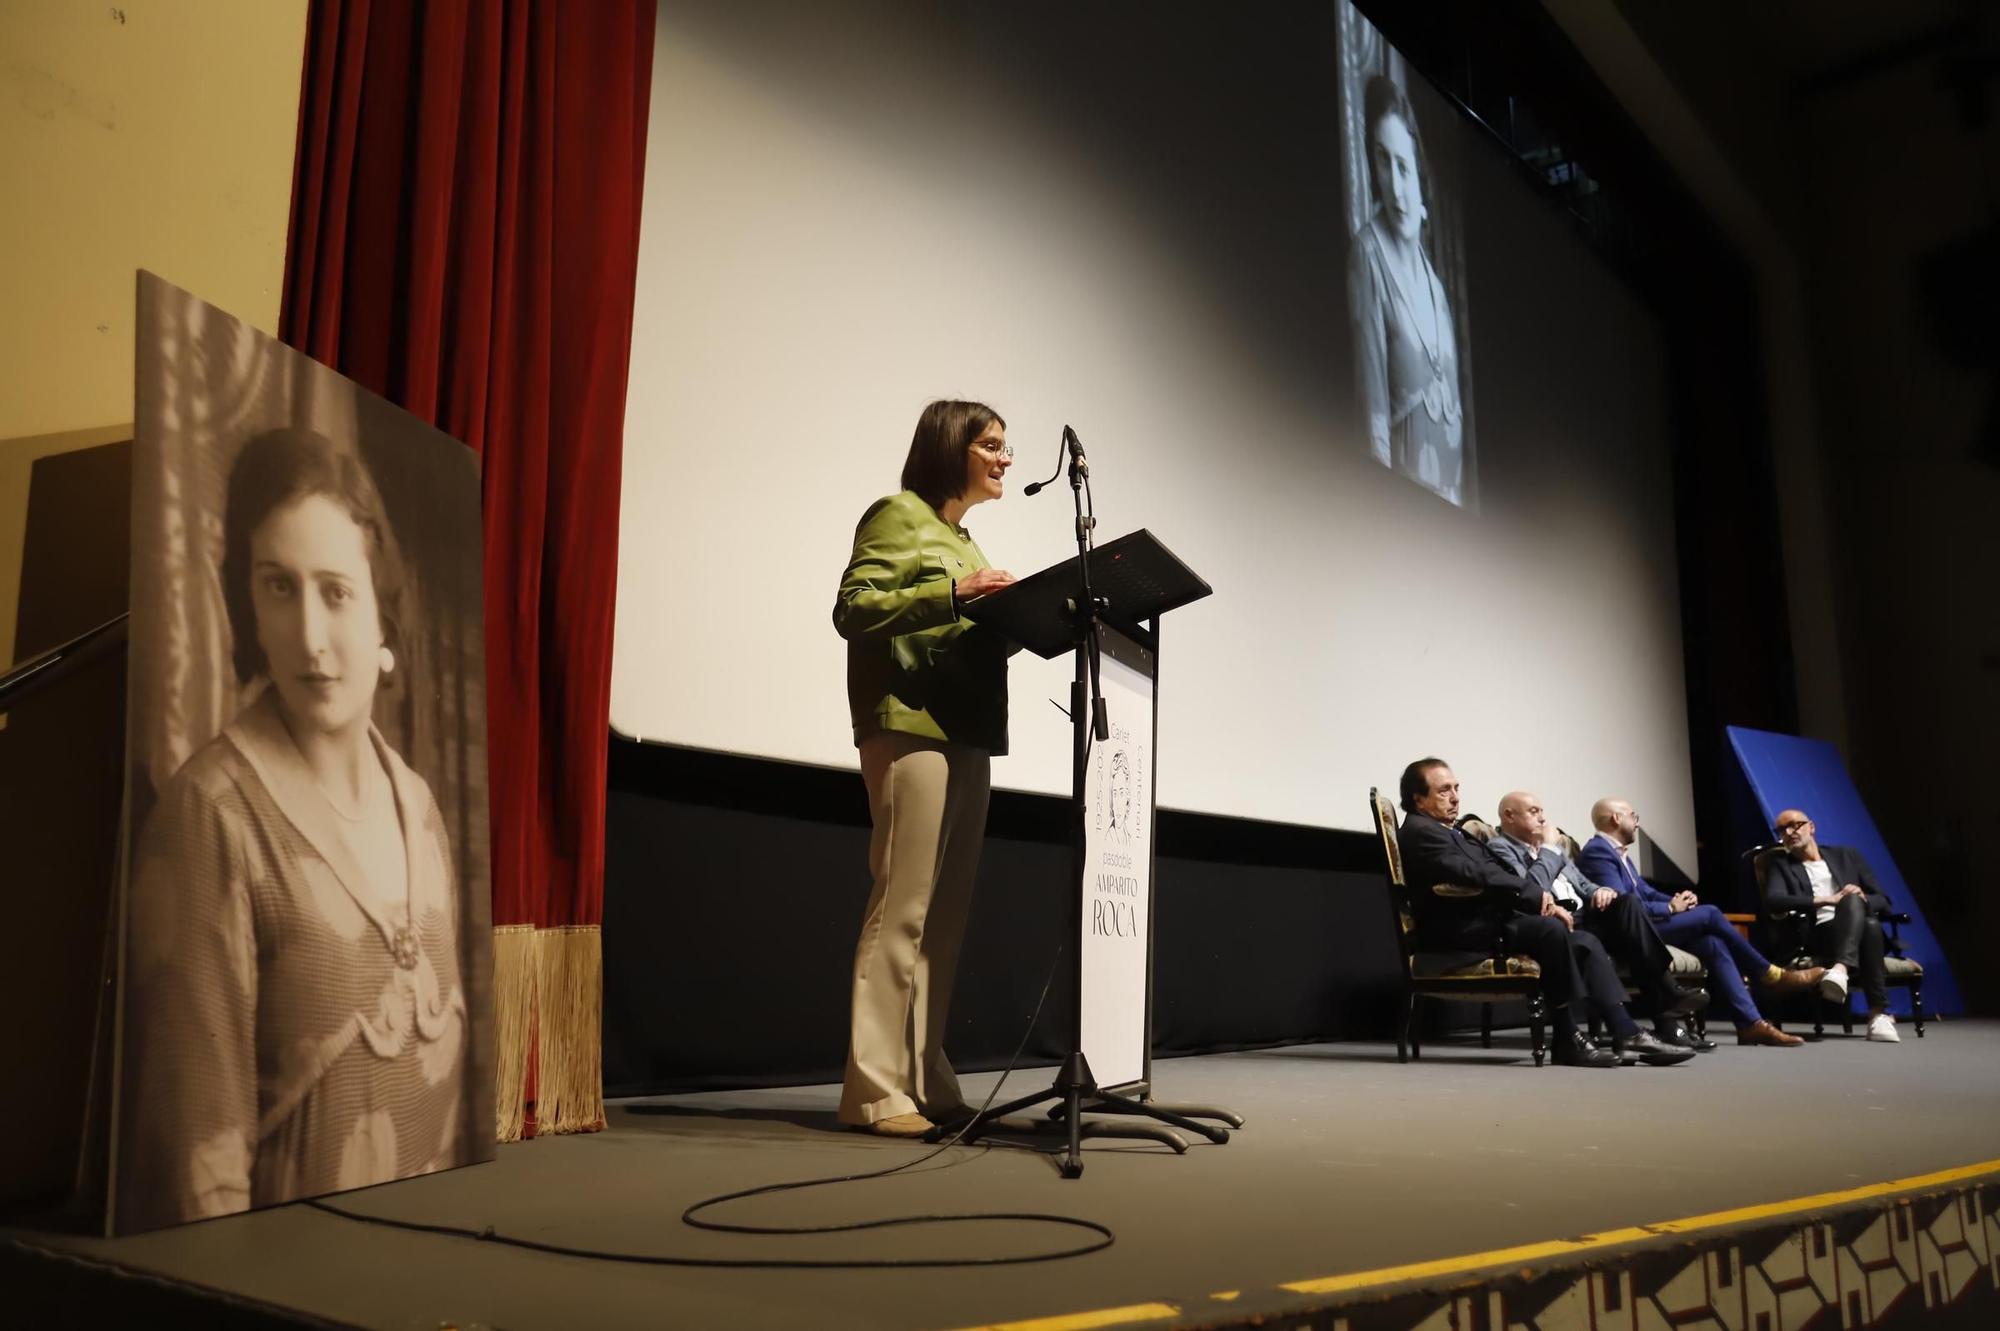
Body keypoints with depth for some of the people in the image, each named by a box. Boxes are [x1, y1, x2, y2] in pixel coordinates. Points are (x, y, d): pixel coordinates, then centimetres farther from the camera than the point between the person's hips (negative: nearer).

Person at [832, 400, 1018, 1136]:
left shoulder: (962, 537, 25)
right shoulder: (898, 515, 0)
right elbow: (853, 609, -12)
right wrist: (953, 591, -19)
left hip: (967, 734, 9)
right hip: (911, 731, -9)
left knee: (947, 912, 6)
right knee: (902, 906, -11)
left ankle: (925, 1080, 11)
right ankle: (877, 1089, -7)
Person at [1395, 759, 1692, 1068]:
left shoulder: (1453, 833, 23)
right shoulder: (1420, 832, -8)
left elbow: (1499, 877, 17)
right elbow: (1475, 877, -19)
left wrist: (1542, 899, 0)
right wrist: (1539, 895, -15)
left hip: (1493, 918, 10)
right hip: (1464, 930, -10)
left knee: (1585, 942, -3)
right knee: (1551, 929, -29)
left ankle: (1626, 1033, -8)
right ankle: (1567, 1038, -21)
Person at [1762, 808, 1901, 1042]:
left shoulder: (1846, 856, 23)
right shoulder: (1782, 866, 16)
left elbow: (1883, 901, 17)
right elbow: (1774, 899, -6)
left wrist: (1862, 899, -7)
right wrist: (1825, 901, -16)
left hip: (1861, 932, 2)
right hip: (1818, 938, -2)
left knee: (1862, 911, -31)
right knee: (1851, 902, -33)